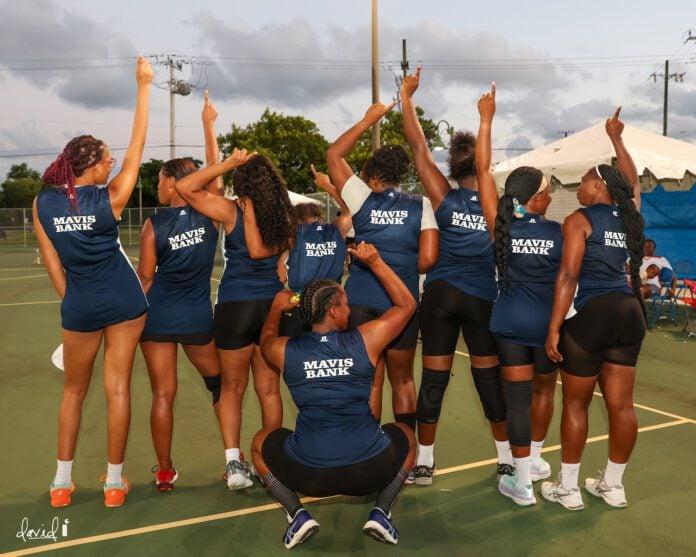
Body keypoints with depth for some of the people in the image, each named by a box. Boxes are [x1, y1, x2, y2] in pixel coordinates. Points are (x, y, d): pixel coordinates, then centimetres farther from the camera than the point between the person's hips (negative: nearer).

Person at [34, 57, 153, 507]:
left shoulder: (43, 204, -2)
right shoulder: (109, 199, -11)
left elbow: (52, 264, 2)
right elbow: (137, 148, -6)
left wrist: (72, 303, 13)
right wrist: (144, 86, -3)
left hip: (79, 307, 2)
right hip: (123, 302, -2)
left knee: (74, 391, 17)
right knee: (118, 389, 4)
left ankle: (63, 482, 23)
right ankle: (115, 482, 13)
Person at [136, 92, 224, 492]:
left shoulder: (154, 225, -10)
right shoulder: (209, 215, -6)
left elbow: (145, 278, -5)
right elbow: (216, 174, 8)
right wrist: (209, 126, 15)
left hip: (158, 317, -1)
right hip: (197, 317, 2)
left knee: (163, 394, 5)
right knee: (219, 383, 20)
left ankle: (165, 473, 14)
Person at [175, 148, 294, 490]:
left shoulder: (232, 210, -10)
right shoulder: (282, 214, 0)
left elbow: (185, 187, -9)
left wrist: (228, 164, -9)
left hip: (236, 305, -3)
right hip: (273, 303, 3)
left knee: (232, 388, 13)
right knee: (269, 389, 14)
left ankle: (234, 462, 4)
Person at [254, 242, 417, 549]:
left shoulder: (285, 351, -3)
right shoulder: (365, 340, -6)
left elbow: (266, 338, 24)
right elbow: (407, 304, 10)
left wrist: (276, 309, 38)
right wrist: (374, 262, 11)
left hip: (308, 475, 1)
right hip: (369, 471, 0)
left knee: (259, 441, 29)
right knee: (405, 434, 31)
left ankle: (297, 514, 11)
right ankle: (380, 513, 13)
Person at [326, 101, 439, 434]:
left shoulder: (363, 199, -1)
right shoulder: (420, 206, 0)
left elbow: (333, 155, 11)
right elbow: (428, 259, -7)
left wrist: (368, 120, 15)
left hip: (361, 303, -1)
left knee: (370, 383, 9)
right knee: (402, 381, 16)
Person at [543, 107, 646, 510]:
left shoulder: (579, 220, -6)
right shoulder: (629, 215, 11)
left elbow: (569, 276, -15)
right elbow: (633, 181, 33)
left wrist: (554, 328, -14)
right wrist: (617, 138, 40)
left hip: (592, 313, -6)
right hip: (629, 311, 6)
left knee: (575, 404, 5)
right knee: (621, 404, 11)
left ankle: (568, 488, 13)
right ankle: (613, 485, 24)